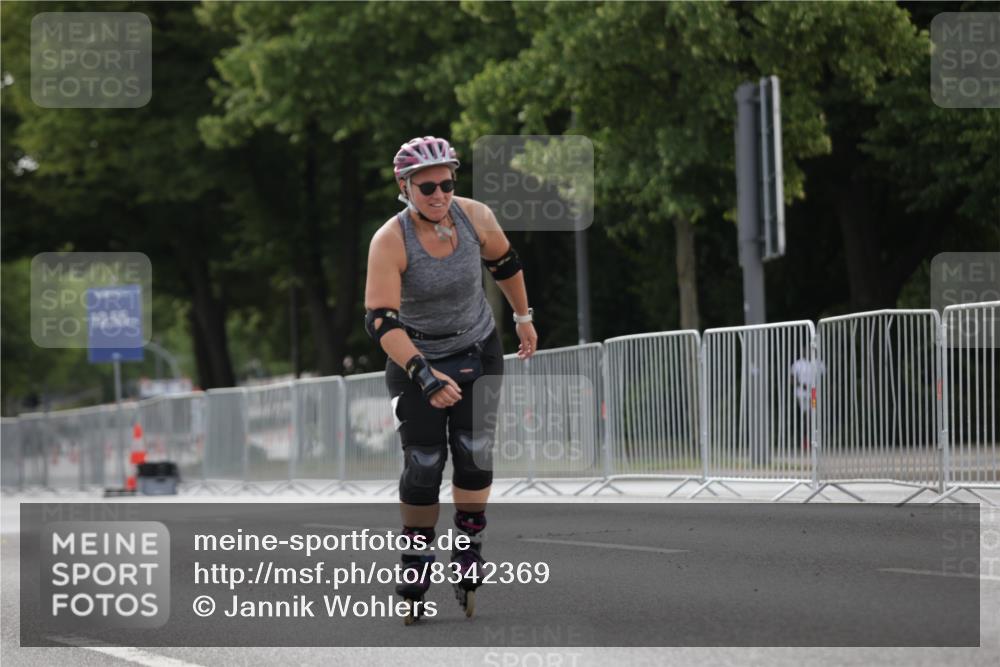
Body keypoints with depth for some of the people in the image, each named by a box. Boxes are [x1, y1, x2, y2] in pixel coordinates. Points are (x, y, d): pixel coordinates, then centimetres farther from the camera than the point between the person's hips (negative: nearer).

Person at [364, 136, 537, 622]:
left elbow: (504, 263, 7)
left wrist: (523, 317, 18)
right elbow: (380, 320, -33)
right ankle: (415, 566, 9)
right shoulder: (389, 241, -25)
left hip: (479, 352, 3)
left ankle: (469, 555, 6)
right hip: (416, 359, -3)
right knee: (423, 463, -6)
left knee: (474, 450, -7)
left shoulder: (475, 217, -15)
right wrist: (423, 374, -43)